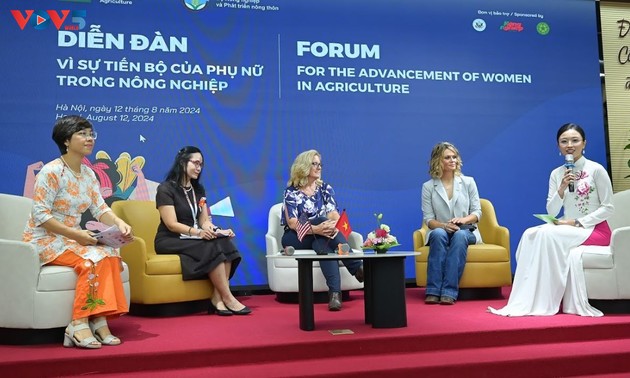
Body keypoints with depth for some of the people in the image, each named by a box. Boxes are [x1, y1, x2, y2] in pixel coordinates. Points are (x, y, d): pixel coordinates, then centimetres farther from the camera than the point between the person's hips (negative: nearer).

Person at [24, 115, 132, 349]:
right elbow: (40, 215, -19)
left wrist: (119, 223, -17)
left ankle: (99, 320, -22)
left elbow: (100, 209, 4)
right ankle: (79, 324, -24)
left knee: (109, 255, -20)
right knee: (91, 259, -29)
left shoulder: (88, 174, 10)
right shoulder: (51, 171, -14)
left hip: (72, 239, 7)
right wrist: (75, 234, -26)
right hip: (44, 240, -7)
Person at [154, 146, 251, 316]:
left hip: (192, 239, 6)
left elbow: (205, 221, 8)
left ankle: (217, 299, -27)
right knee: (212, 247, -32)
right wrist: (197, 232, -32)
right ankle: (228, 299, -25)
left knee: (225, 243, -25)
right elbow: (172, 224, -17)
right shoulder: (166, 189, -8)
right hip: (170, 241, -6)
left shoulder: (198, 189, 15)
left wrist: (218, 231, -14)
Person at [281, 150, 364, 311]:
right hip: (296, 238, -2)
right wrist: (315, 229, -35)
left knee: (324, 244, -36)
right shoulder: (291, 191, -3)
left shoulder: (325, 188, 8)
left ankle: (335, 292, -49)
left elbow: (333, 213, -6)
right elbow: (292, 223, -15)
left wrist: (334, 225, -32)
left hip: (320, 236, 3)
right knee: (322, 218, -32)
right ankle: (357, 267, -39)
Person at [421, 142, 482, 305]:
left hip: (466, 231, 0)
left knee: (459, 235, -36)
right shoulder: (428, 187, 4)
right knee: (439, 234, -36)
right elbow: (428, 219, 0)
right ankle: (433, 291, -40)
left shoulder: (468, 182, 9)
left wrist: (463, 220, -16)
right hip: (440, 232, 0)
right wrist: (444, 225, -21)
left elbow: (477, 212, 6)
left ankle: (449, 292, -42)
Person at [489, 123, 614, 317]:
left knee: (548, 234, -30)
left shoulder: (596, 170, -5)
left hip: (595, 229, -5)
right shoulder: (556, 174, 8)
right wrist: (561, 189, -15)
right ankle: (528, 300, -23)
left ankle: (545, 302, -25)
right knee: (531, 234, -22)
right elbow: (552, 212, 2)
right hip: (568, 229, 5)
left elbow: (608, 208, -7)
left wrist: (577, 222, -16)